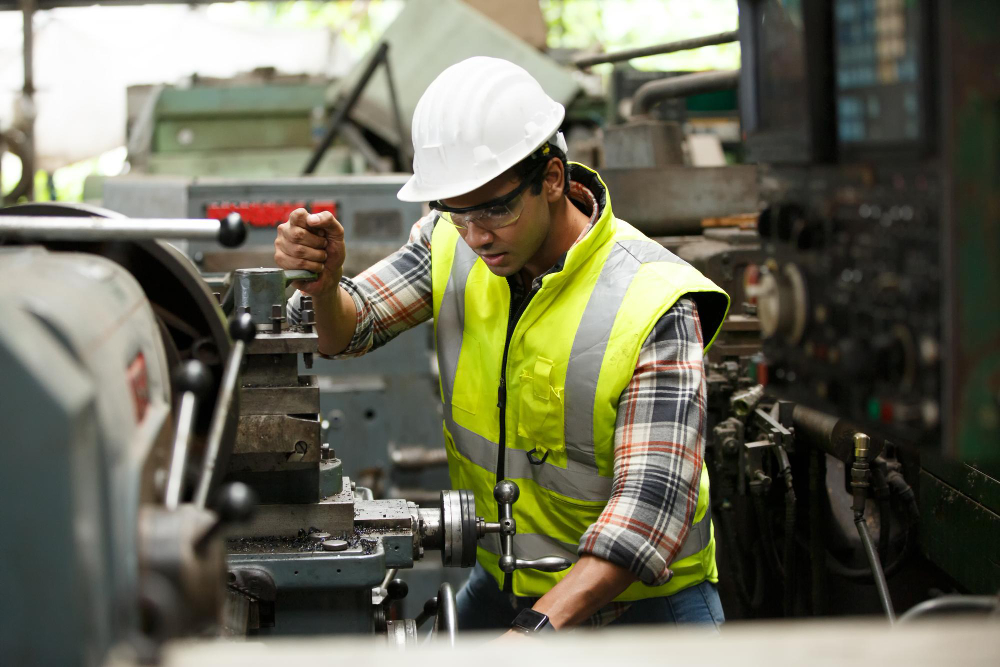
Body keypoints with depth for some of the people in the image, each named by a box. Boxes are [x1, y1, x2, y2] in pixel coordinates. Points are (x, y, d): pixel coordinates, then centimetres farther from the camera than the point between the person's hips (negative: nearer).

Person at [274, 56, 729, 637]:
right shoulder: (452, 245, -8)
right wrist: (324, 284, -24)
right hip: (501, 578, 4)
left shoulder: (655, 307, -26)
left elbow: (652, 501, -31)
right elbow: (348, 331, 2)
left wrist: (538, 628, -41)